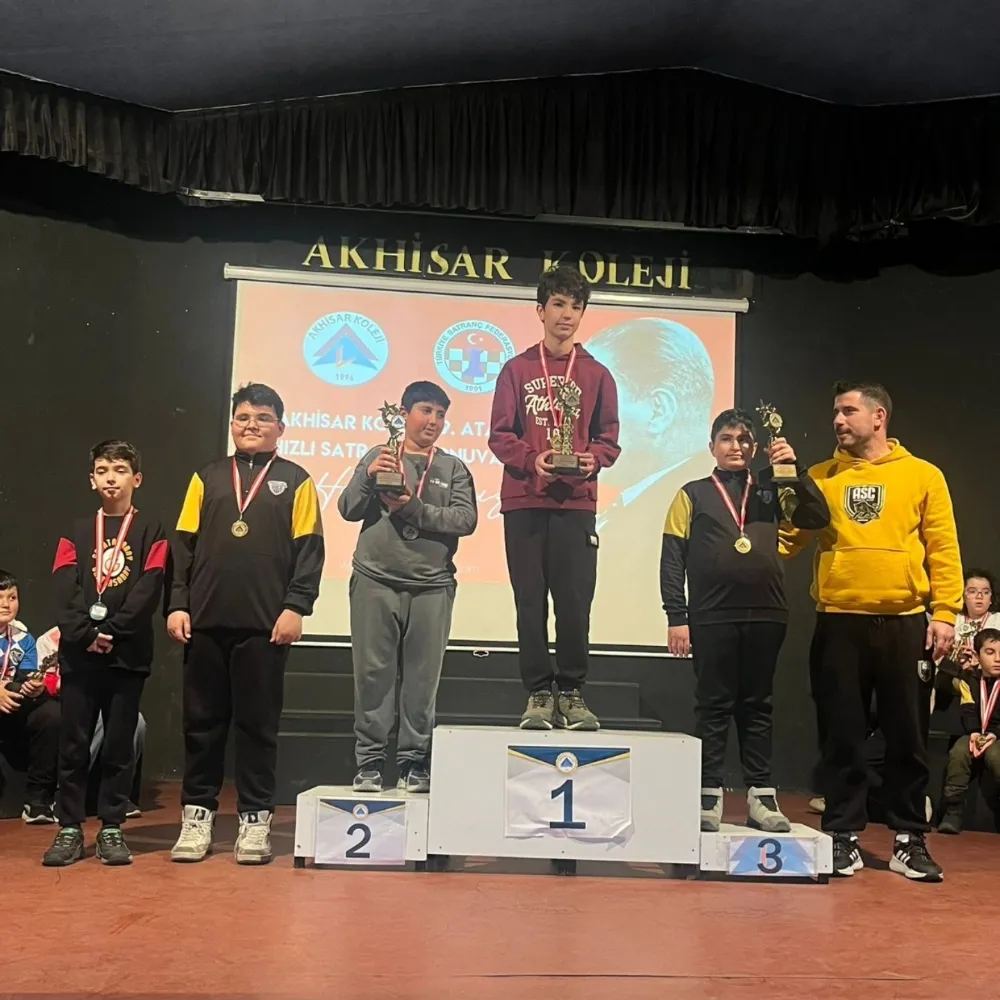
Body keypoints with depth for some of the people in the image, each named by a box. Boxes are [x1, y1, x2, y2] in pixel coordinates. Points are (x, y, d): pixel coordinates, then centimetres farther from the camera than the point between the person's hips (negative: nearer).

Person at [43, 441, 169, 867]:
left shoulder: (150, 531, 7)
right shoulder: (76, 532, 14)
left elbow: (148, 590, -5)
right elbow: (64, 590, 1)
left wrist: (113, 632, -14)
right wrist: (87, 634, -14)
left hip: (128, 654, -2)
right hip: (78, 654, 2)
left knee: (119, 745, 3)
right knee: (73, 744, 2)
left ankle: (112, 829, 11)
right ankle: (70, 829, 11)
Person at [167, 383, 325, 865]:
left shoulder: (295, 480, 6)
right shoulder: (207, 477, 13)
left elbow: (309, 551, 0)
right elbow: (184, 544, 9)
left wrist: (295, 607, -9)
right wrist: (177, 604, 0)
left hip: (266, 622, -2)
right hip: (205, 619, 3)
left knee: (258, 723, 3)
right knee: (202, 721, 7)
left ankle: (255, 819, 12)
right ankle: (197, 815, 18)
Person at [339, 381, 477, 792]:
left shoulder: (453, 468, 12)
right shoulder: (378, 457, 11)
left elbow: (465, 519, -2)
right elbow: (348, 509, 5)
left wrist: (413, 508, -13)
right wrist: (367, 477, -14)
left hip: (432, 585, 1)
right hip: (375, 580, 0)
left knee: (422, 676, 2)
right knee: (372, 672, 0)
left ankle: (414, 761, 11)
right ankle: (369, 760, 9)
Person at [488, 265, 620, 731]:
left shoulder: (597, 374, 11)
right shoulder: (517, 370, 8)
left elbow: (609, 438, 9)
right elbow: (499, 434, 2)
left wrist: (592, 459, -13)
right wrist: (532, 460, -16)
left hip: (577, 503, 0)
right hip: (523, 501, 0)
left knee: (575, 601, -2)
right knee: (530, 601, 2)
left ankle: (571, 694, 9)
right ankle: (538, 695, 10)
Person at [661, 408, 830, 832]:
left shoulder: (771, 491, 14)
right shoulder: (693, 494, 8)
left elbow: (817, 517, 2)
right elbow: (673, 558, 2)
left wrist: (795, 471, -7)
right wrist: (676, 616, -6)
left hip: (765, 615, 2)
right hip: (712, 617, -2)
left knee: (757, 706, 8)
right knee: (714, 706, 3)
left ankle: (761, 796, 12)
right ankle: (709, 796, 9)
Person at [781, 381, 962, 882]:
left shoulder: (922, 475, 6)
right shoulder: (820, 477, 10)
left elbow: (943, 548, 2)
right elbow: (787, 537, 3)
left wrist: (945, 613, -6)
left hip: (904, 624, -1)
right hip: (839, 624, 1)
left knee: (907, 736, 7)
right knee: (842, 736, 6)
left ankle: (910, 840, 20)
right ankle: (843, 837, 17)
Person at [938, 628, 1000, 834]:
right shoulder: (969, 680, 7)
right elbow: (968, 712, -3)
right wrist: (974, 732, -22)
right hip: (977, 735, 3)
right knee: (959, 751, -29)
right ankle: (953, 812, -25)